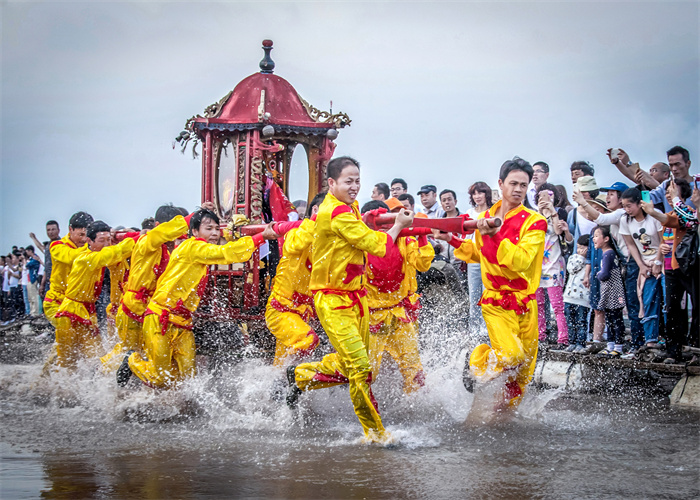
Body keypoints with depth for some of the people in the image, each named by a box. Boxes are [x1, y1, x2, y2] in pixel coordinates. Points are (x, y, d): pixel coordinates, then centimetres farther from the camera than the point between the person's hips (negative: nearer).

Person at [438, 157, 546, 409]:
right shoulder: (485, 219, 3)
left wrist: (497, 236, -29)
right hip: (496, 300, 0)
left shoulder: (534, 222, -8)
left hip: (526, 302, 0)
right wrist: (453, 241, 17)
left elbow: (521, 261, -22)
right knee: (509, 355, -18)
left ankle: (507, 408, 30)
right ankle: (477, 363, 13)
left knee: (525, 366, 7)